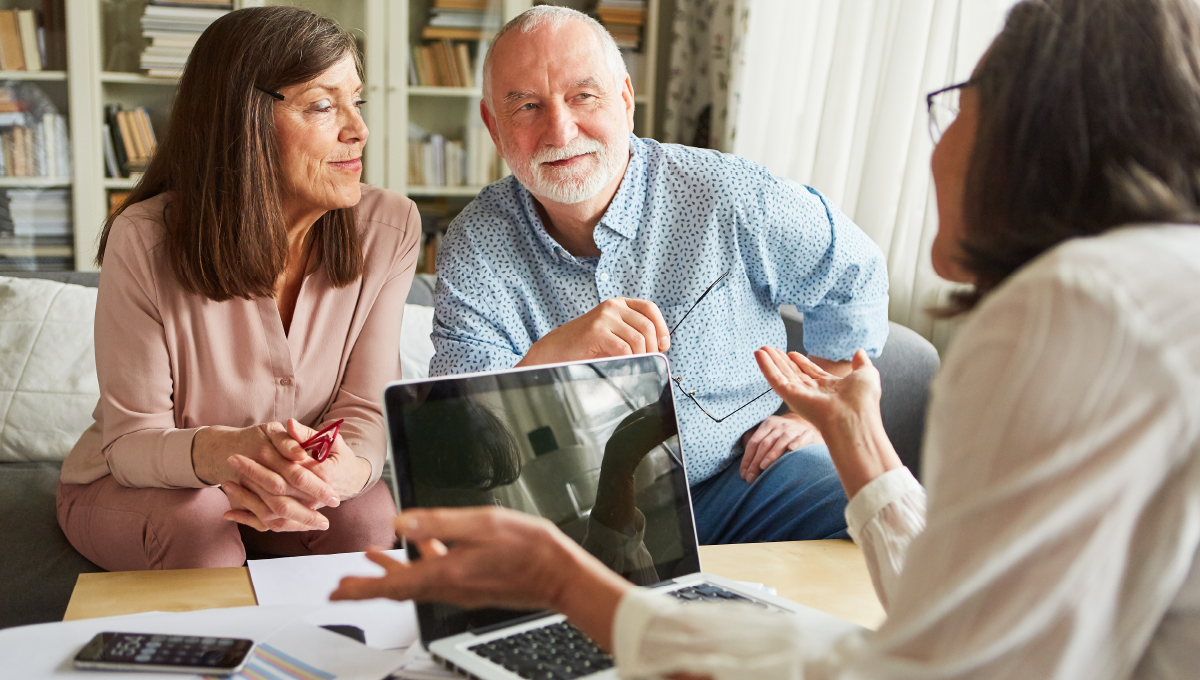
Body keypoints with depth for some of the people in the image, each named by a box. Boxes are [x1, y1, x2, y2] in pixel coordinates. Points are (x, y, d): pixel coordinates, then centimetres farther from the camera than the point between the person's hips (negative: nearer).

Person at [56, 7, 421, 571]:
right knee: (197, 518, -33)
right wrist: (222, 451, -46)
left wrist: (343, 470, -43)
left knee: (371, 514, -28)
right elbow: (130, 438, -21)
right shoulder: (144, 240, -23)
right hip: (128, 486, -1)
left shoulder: (389, 228, -15)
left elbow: (365, 408, -16)